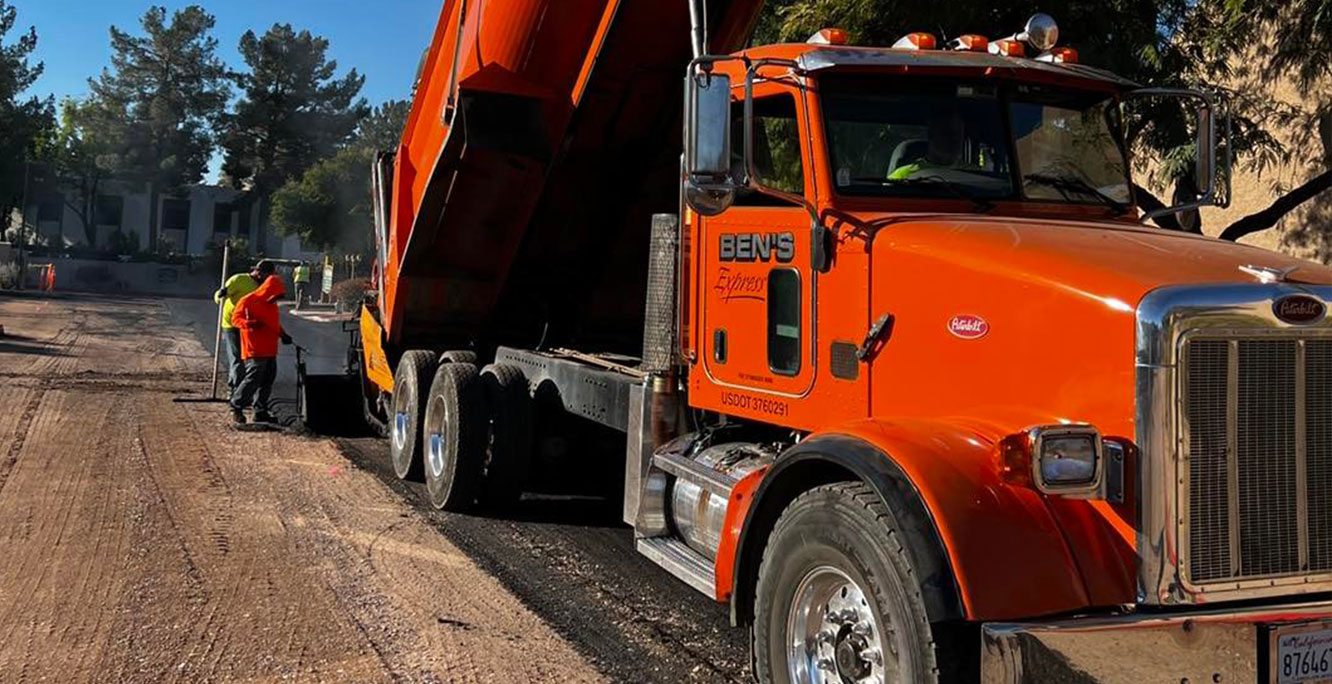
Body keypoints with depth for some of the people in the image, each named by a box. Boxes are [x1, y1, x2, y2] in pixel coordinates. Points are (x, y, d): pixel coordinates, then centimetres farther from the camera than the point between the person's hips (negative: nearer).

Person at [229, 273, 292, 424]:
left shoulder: (272, 305, 18)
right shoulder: (247, 301, -8)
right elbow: (236, 318, -11)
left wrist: (282, 334, 16)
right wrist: (249, 323, -29)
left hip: (270, 351, 8)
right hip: (254, 351, -8)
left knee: (267, 381, 8)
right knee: (253, 379, -13)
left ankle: (261, 411, 15)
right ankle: (236, 406, 0)